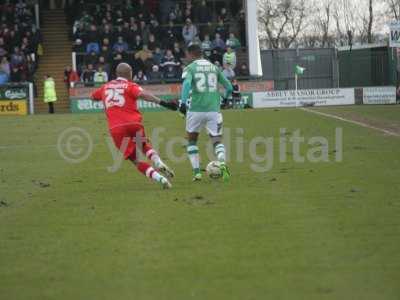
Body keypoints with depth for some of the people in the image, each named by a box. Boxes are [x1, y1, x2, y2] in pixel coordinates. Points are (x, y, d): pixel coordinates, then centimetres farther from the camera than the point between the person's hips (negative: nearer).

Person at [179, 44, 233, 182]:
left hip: (196, 110, -2)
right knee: (217, 141, 6)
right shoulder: (214, 67, 13)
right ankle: (223, 163, -24)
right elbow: (229, 87, 17)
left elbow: (187, 83, -19)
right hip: (214, 110, 2)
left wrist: (183, 102, -23)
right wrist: (225, 99, 35)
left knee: (192, 140, 18)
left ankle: (197, 172, 11)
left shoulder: (190, 68, 2)